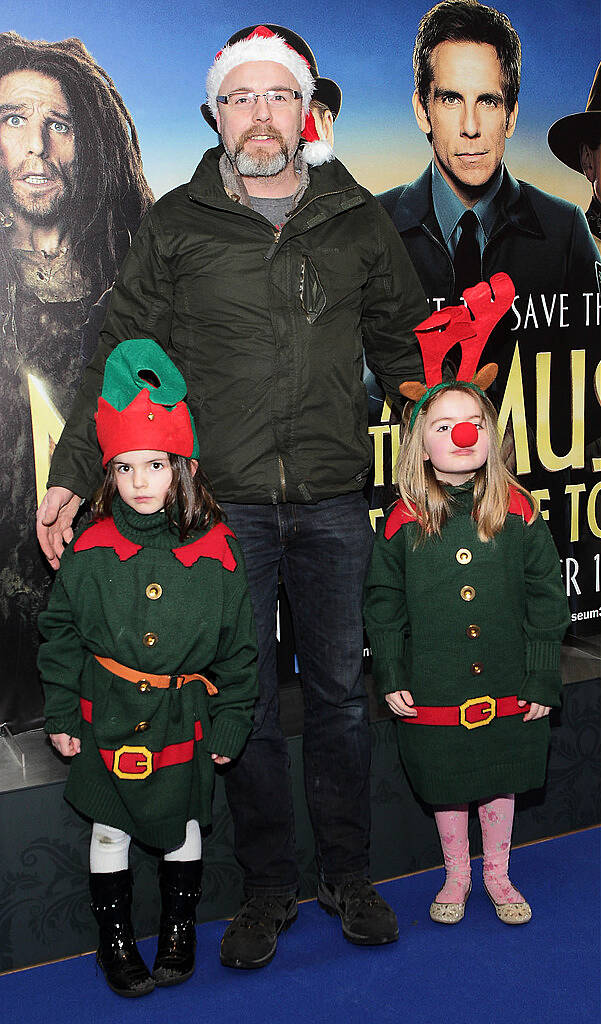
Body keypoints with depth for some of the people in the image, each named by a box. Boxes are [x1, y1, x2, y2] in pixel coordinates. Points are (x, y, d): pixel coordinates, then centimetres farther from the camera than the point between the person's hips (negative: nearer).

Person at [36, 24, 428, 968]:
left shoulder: (357, 220, 8)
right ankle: (269, 888, 25)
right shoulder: (177, 226, 3)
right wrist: (71, 477, -3)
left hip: (334, 505, 2)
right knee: (247, 703, 7)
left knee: (339, 694, 10)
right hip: (224, 506, -1)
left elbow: (407, 345, 15)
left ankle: (349, 876, 29)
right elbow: (122, 357, 4)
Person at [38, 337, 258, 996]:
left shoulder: (216, 550, -8)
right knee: (109, 830, 12)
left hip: (185, 718, 0)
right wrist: (61, 715, 0)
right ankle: (114, 939, 31)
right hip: (108, 718, 0)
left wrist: (230, 720, 0)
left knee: (182, 827, 15)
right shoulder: (90, 551, -7)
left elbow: (237, 645, -1)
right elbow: (61, 636, 2)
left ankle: (179, 932, 36)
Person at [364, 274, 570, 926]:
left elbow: (546, 601, -2)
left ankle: (497, 875, 40)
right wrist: (391, 677, -4)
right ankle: (456, 876, 39)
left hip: (506, 692, 1)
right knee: (445, 788, 16)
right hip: (432, 694, -1)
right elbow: (383, 604, -1)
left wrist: (542, 679, -3)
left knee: (500, 783, 18)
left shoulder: (518, 514, -7)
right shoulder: (403, 525, -9)